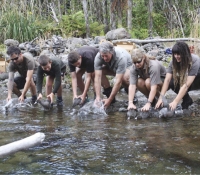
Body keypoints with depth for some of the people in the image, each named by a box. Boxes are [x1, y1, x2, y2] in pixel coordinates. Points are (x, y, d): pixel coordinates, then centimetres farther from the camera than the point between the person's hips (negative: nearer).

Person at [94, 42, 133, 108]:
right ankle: (109, 93, -8)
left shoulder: (121, 57, -41)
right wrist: (98, 97, -43)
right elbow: (97, 77, -33)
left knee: (124, 77, -39)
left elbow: (118, 81, -43)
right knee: (99, 72, -26)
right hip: (112, 68, 4)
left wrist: (109, 100, -45)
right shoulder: (98, 57, -30)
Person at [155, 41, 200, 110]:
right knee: (171, 83, -25)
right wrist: (161, 98, -36)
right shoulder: (174, 62, -19)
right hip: (183, 80, 5)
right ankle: (187, 100, -4)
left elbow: (186, 85, -39)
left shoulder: (194, 61, -33)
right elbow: (167, 80, -25)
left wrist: (175, 102, -44)